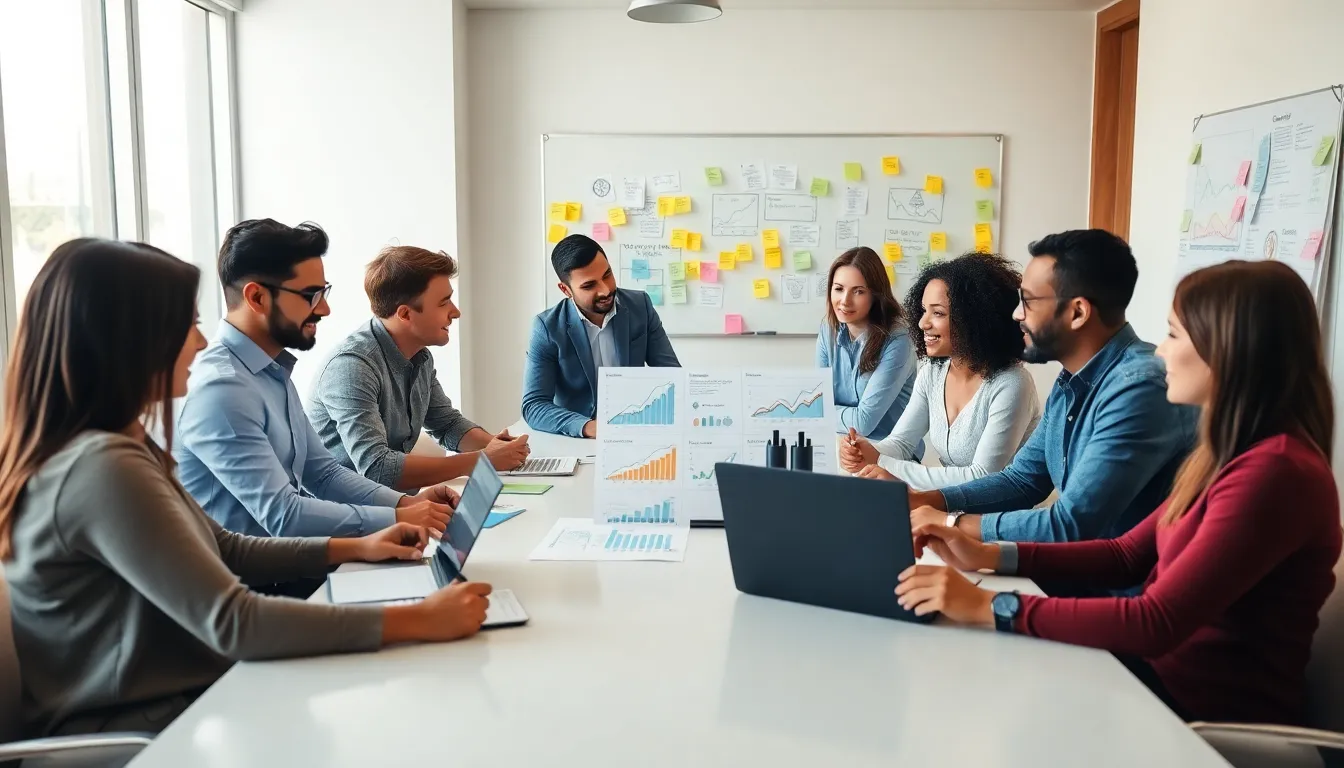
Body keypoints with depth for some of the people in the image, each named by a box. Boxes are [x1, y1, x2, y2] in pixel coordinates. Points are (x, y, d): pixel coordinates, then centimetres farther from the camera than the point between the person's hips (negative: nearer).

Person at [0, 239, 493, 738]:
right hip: (137, 730, -9)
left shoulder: (115, 446, 8)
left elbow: (219, 553, 16)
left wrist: (351, 548, 11)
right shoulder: (101, 468, -25)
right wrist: (417, 621, -27)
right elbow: (232, 623, -28)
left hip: (168, 701, 9)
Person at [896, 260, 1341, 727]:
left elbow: (1156, 624, -28)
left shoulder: (1276, 473, -24)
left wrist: (988, 607, -27)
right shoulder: (1234, 453, 7)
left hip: (1216, 713, -7)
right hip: (1164, 666, 7)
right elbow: (1127, 556, 10)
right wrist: (989, 556, 1)